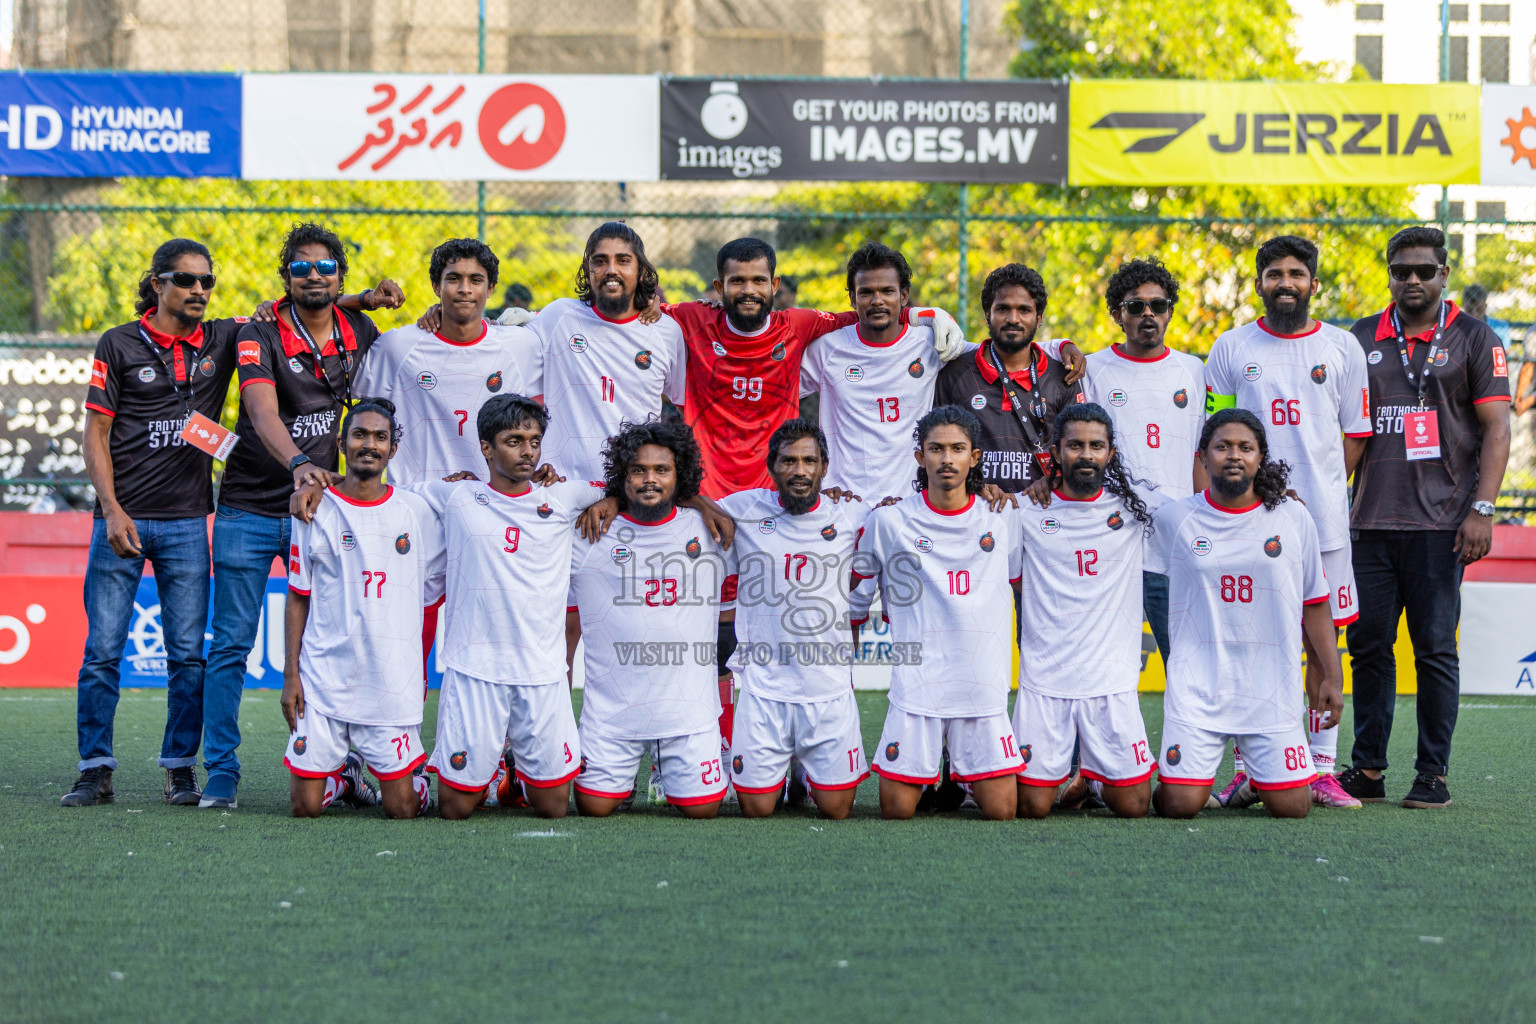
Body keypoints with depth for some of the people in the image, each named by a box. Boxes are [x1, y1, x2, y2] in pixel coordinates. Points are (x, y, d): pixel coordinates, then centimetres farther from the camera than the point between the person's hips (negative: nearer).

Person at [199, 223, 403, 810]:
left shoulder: (359, 331, 4)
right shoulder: (260, 337, -11)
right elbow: (262, 410, -29)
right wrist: (298, 463, -45)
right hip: (248, 511, -3)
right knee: (231, 645, -2)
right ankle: (221, 772, 4)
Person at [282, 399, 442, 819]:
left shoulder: (416, 512, 4)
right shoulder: (315, 511, 3)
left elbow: (435, 587, 13)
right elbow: (298, 599, 6)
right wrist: (290, 675, 1)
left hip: (394, 681, 0)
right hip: (323, 677, 0)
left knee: (401, 809, -3)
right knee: (305, 807, -2)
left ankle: (413, 775, 31)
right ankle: (346, 775, 30)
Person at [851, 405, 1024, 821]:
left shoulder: (1004, 518, 6)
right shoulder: (888, 521, 1)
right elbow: (854, 603, 11)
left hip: (984, 688, 1)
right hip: (916, 688, -1)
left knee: (1001, 812, -3)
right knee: (897, 811, -4)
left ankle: (968, 773, 28)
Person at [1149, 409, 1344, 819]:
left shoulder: (1294, 519, 5)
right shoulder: (1173, 518, 2)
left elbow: (1314, 604, 11)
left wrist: (1333, 676, 7)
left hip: (1272, 690, 1)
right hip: (1197, 688, -1)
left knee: (1291, 807, -6)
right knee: (1179, 805, -12)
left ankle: (1259, 780, 29)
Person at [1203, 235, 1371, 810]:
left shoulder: (1342, 348, 7)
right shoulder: (1231, 350, 6)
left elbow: (1354, 436, 11)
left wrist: (1319, 493, 3)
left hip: (1322, 521, 1)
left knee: (1322, 643, 1)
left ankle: (1321, 769, 5)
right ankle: (1247, 769, 6)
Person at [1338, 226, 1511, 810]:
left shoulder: (1474, 341, 3)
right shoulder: (1361, 341, 13)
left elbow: (1496, 431, -2)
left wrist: (1481, 510, -11)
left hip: (1440, 523, -4)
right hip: (1371, 522, 4)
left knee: (1435, 649, -2)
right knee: (1369, 647, 4)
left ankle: (1433, 774, 4)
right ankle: (1367, 771, 12)